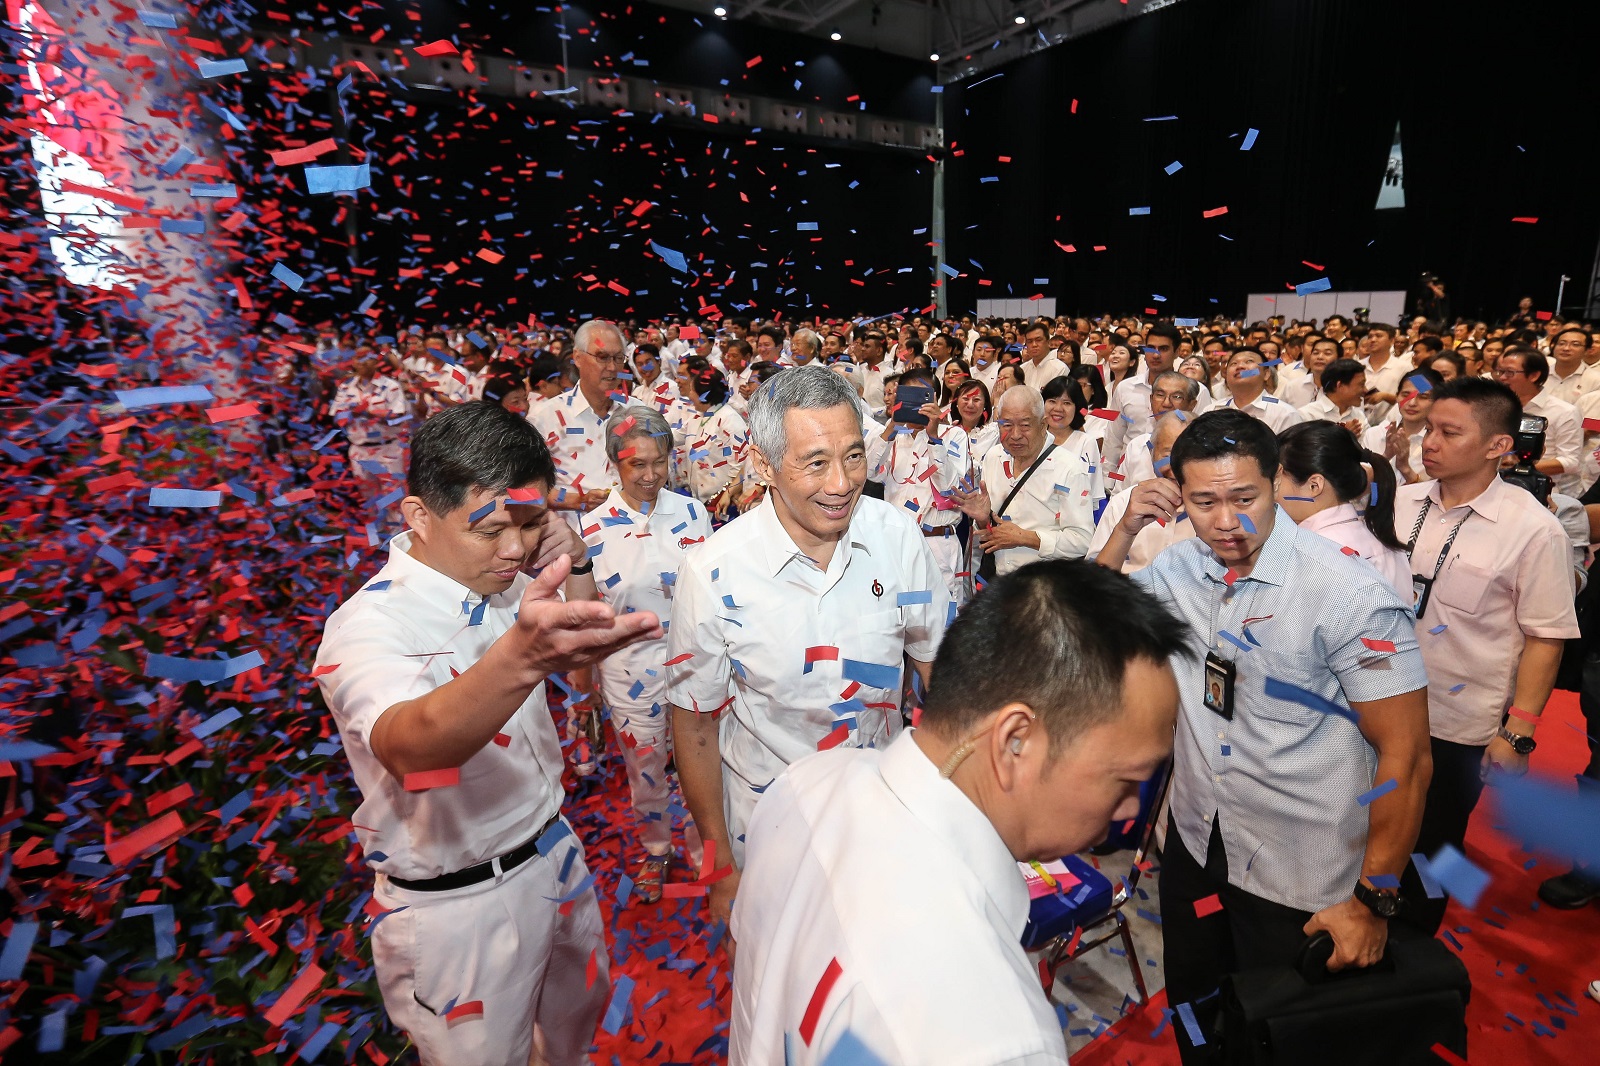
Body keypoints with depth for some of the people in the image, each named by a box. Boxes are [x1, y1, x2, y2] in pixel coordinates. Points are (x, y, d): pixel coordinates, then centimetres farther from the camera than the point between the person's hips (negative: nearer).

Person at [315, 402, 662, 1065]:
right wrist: (522, 655, -68)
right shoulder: (371, 624, -28)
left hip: (551, 855, 7)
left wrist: (573, 564, -10)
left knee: (580, 1008, 29)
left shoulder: (504, 583, -6)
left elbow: (580, 657, 10)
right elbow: (408, 744, -48)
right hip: (457, 905, -7)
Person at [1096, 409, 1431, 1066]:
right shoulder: (1181, 565, -6)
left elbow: (1406, 756, -18)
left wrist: (1374, 903, -13)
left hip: (1300, 878, -4)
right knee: (1191, 1008, 24)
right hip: (1195, 840, 5)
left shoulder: (1347, 594, -22)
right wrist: (1126, 529, -13)